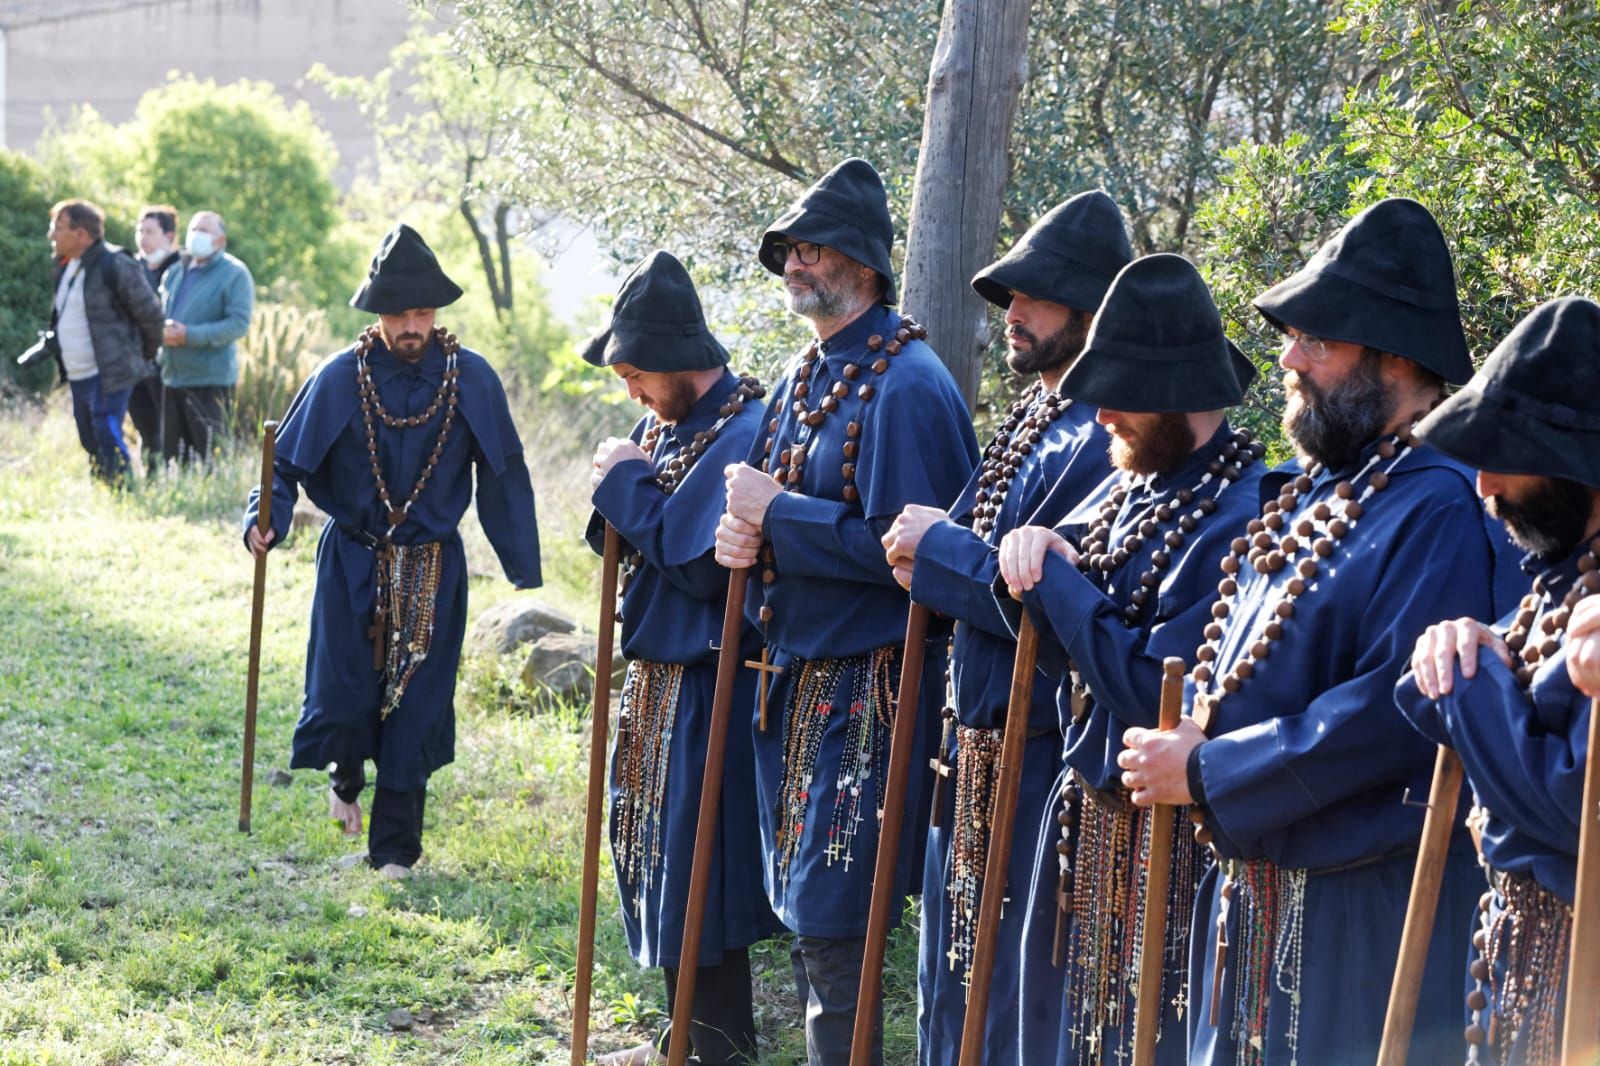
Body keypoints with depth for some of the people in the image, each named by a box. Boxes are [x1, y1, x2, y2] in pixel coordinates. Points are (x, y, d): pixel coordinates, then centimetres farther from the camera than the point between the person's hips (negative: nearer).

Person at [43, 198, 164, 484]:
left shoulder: (114, 265, -15)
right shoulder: (66, 266, 11)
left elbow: (149, 313, -10)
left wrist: (144, 355, 1)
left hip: (109, 376, -8)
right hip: (78, 376, 8)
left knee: (108, 443, -12)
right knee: (91, 444, 12)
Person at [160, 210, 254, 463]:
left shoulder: (234, 274, -6)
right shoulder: (177, 271, 16)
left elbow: (238, 323, -16)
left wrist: (189, 335, -20)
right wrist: (161, 331, -1)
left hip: (211, 378, -7)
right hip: (173, 376, 7)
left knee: (209, 455, -6)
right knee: (172, 454, 8)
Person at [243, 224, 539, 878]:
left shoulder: (472, 379, -6)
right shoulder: (340, 378, -8)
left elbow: (503, 474, 3)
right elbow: (287, 459, -2)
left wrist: (522, 567, 5)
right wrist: (265, 518, -21)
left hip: (432, 571, 1)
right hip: (352, 563, 0)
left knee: (415, 703, 3)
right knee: (344, 697, -4)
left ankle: (395, 848, 15)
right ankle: (347, 778, 32)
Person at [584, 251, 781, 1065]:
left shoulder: (744, 436, -19)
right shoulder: (664, 427, 9)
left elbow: (707, 567, -24)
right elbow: (627, 542, 15)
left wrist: (632, 488, -16)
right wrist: (620, 492, -6)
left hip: (707, 689, -9)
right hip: (658, 677, 9)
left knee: (696, 871, -3)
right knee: (658, 854, 16)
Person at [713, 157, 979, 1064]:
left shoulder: (906, 384, -15)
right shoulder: (806, 378, 14)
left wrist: (779, 514, -16)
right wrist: (745, 533, 0)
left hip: (869, 689, -9)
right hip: (799, 677, 9)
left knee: (832, 921, -6)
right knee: (805, 911, 15)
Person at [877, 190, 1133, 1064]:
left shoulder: (1107, 438, -18)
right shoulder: (1029, 420, 13)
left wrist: (942, 548, -17)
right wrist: (937, 567, 0)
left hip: (1041, 755, -10)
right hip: (975, 743, 10)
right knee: (952, 984, 18)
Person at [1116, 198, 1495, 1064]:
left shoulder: (1438, 507, -17)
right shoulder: (1304, 491, 13)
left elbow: (1392, 715, -25)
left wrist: (1205, 774, -19)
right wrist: (1180, 748, 2)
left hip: (1358, 914, -9)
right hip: (1245, 891, 9)